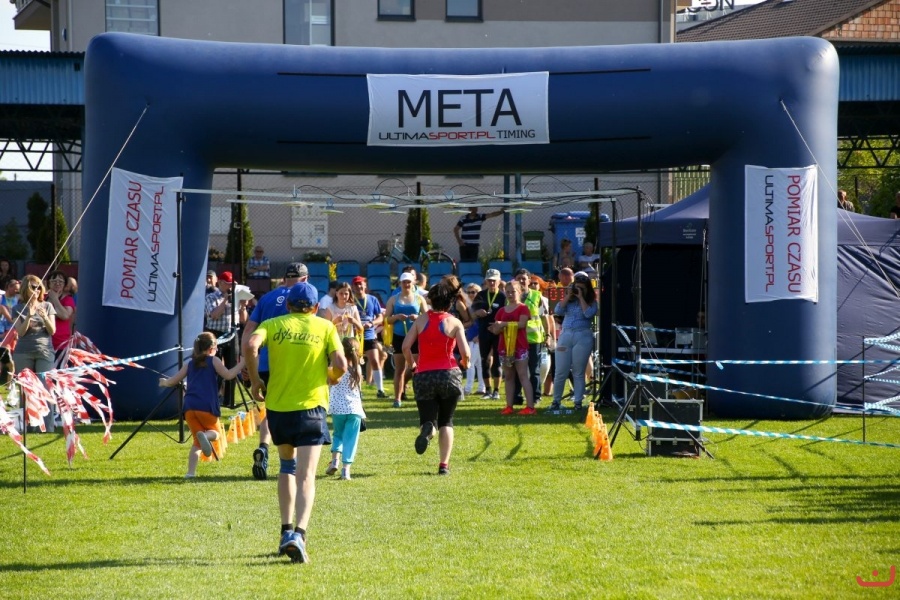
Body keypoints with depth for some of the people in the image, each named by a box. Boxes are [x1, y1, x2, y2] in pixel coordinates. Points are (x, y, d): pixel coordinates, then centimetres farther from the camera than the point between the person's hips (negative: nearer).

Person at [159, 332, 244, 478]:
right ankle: (205, 436, -23)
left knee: (197, 441, 14)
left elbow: (173, 381, 21)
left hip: (190, 407, 4)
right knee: (214, 432, 16)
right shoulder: (213, 361, 7)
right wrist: (241, 364, 7)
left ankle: (191, 472, -5)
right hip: (207, 407, -4)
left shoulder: (190, 364, 19)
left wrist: (164, 382, 43)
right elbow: (228, 375, -4)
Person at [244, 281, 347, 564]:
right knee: (306, 475, -5)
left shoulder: (273, 324, 7)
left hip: (277, 405, 2)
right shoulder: (325, 327, 6)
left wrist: (255, 380, -1)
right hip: (311, 405, -2)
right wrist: (333, 377, 16)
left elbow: (250, 346, -13)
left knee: (287, 465, 24)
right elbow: (340, 363, -6)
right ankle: (298, 533, -26)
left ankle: (287, 531, 20)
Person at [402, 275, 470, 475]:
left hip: (424, 375, 0)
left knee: (428, 419, 5)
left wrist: (411, 364, 15)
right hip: (449, 374, 0)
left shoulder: (421, 320, 2)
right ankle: (444, 464, 8)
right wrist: (464, 364, 15)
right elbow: (465, 353, -8)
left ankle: (427, 429, -33)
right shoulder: (454, 323, -3)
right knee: (446, 421, 15)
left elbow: (406, 346, -4)